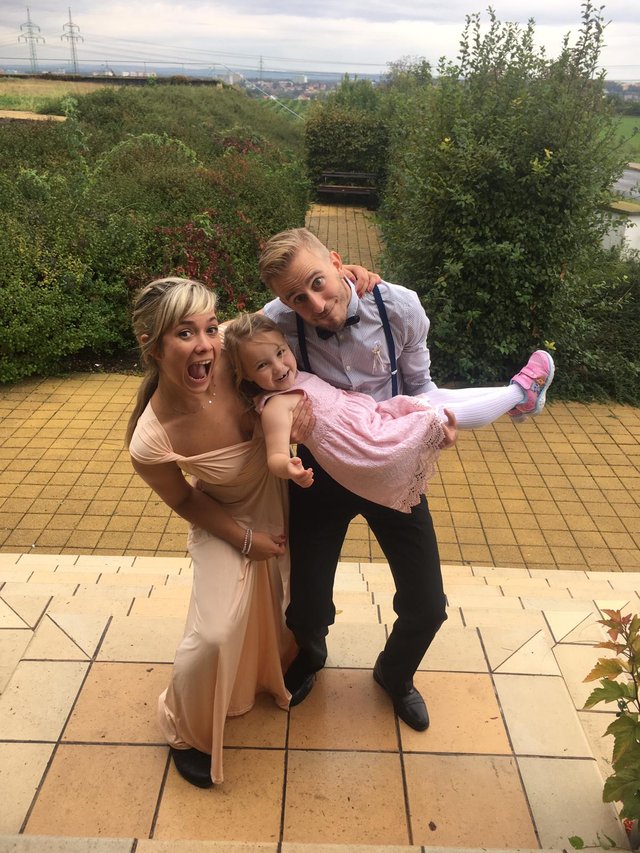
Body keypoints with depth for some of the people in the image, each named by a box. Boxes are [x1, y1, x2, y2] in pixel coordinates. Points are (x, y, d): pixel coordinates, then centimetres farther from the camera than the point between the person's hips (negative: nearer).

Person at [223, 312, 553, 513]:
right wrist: (288, 468, -53)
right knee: (449, 413, -4)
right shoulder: (276, 405, -20)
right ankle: (520, 392, 17)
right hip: (377, 451, -10)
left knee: (437, 396, 10)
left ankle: (517, 392, 26)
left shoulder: (294, 378, 8)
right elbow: (275, 455, -30)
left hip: (376, 417, 10)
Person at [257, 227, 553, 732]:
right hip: (320, 472, -1)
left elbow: (418, 383, -4)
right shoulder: (277, 323, -22)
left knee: (427, 608, 6)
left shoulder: (400, 306, -18)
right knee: (308, 613, 4)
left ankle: (395, 675, 44)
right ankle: (311, 656, 46)